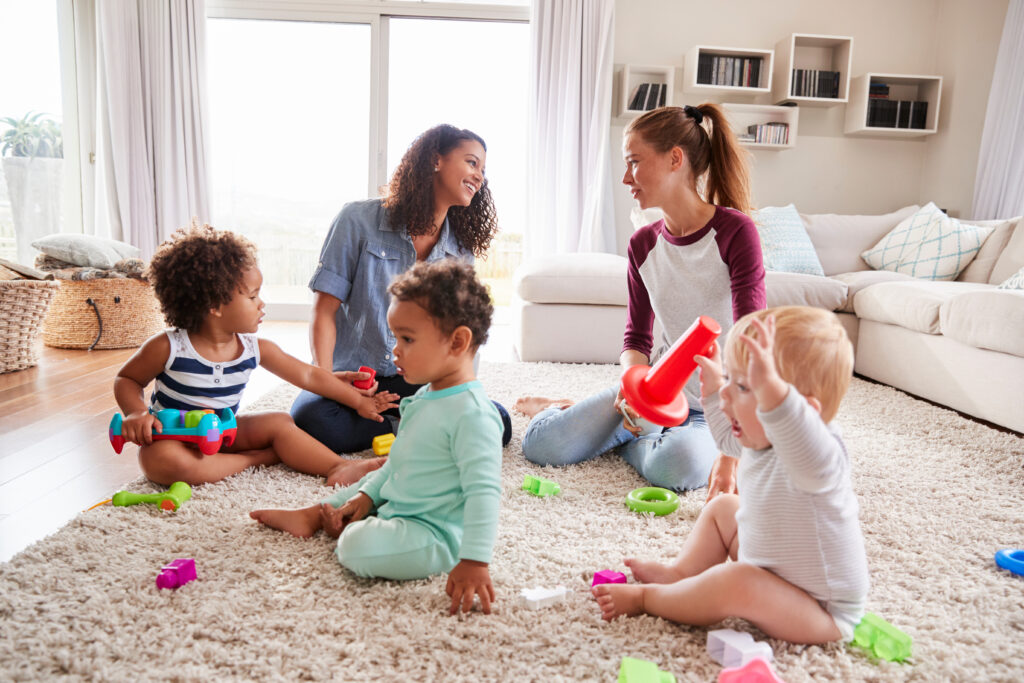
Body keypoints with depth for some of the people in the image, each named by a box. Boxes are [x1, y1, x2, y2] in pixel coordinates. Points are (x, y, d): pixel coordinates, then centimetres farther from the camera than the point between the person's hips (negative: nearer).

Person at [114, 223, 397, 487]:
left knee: (279, 422, -11)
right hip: (171, 437, -4)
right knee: (162, 462, -36)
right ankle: (255, 458, -25)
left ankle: (339, 466, -19)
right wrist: (137, 413, -25)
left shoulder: (254, 349, -8)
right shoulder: (168, 347, -20)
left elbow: (308, 375, -3)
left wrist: (358, 400, -2)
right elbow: (127, 379, -3)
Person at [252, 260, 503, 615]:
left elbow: (484, 492, -31)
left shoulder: (472, 414, -28)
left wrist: (474, 562, -33)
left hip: (435, 534, -10)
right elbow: (398, 460, 19)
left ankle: (349, 529, 2)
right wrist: (366, 495, 11)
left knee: (360, 548, -28)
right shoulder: (423, 397, 6)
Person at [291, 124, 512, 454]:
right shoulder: (359, 220, -6)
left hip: (415, 381, 3)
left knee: (497, 423, -20)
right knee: (311, 420, -34)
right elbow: (325, 311, -7)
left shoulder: (461, 254, 5)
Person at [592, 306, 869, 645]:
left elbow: (810, 458, -64)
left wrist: (770, 387, -76)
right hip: (773, 566, 9)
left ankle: (646, 597, -10)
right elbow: (728, 438, 19)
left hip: (823, 613, -9)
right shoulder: (761, 439, -7)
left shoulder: (821, 454, -36)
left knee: (736, 583, -33)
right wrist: (711, 384, 16)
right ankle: (680, 573, 12)